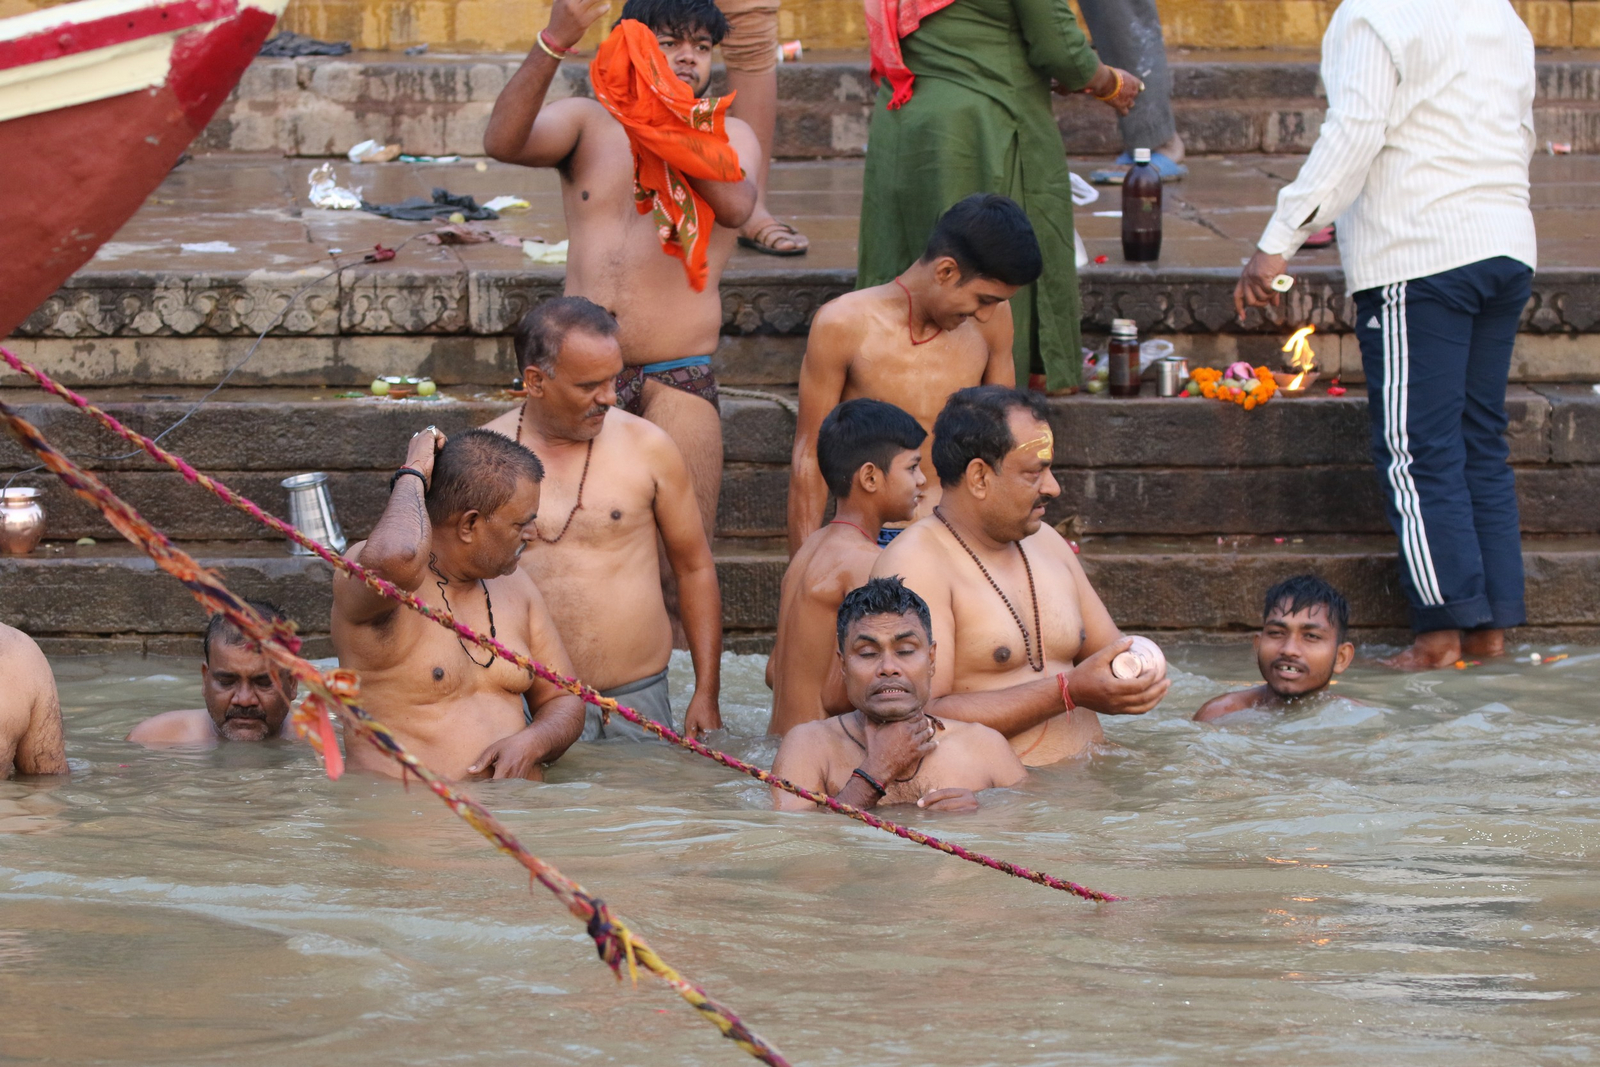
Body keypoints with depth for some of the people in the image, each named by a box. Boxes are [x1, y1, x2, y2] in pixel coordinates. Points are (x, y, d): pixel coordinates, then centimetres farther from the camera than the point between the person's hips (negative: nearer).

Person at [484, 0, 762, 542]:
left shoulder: (730, 136, 11)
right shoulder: (588, 122, 11)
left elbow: (734, 206, -12)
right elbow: (502, 141, -11)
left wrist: (667, 115, -19)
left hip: (677, 378, -1)